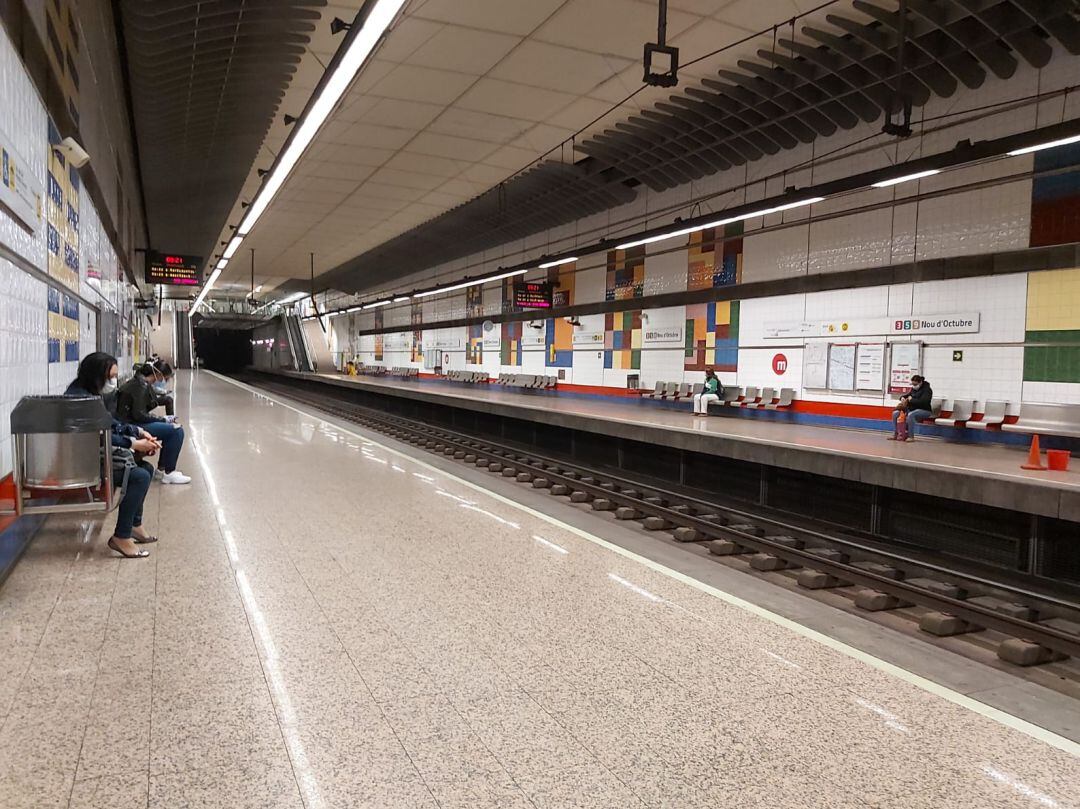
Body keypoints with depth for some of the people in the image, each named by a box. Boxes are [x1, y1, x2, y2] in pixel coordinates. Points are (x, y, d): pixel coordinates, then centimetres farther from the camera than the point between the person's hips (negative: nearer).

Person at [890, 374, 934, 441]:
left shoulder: (927, 389, -13)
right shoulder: (914, 388, 9)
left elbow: (923, 402, -26)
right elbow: (907, 394, 22)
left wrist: (911, 399, -20)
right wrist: (902, 397, -2)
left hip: (924, 410, -8)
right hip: (912, 409, 8)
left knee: (911, 415, -39)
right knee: (895, 413, -5)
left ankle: (911, 436, -32)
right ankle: (895, 434, -5)